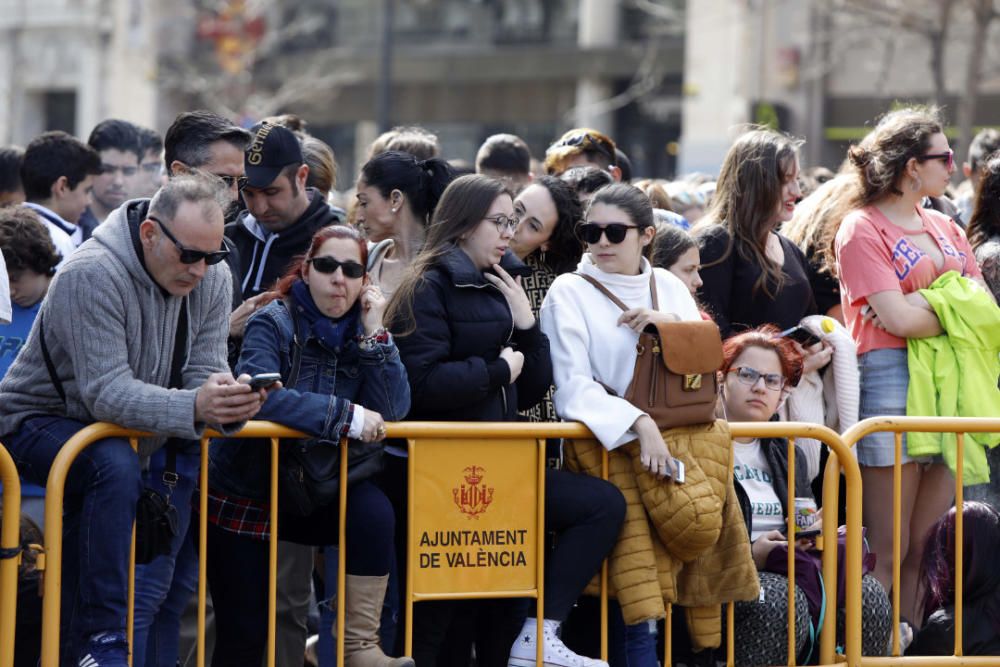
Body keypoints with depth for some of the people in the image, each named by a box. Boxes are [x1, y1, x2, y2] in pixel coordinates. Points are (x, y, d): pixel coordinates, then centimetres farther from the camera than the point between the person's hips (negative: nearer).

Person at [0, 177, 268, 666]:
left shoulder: (212, 279, -7)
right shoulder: (92, 276, -28)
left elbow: (204, 371, -10)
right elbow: (106, 393, -34)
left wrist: (229, 402, -36)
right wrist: (195, 408, -49)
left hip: (119, 436, 9)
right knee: (113, 466, -33)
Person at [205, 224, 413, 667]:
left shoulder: (359, 331, 0)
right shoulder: (273, 324, -15)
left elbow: (393, 410, -10)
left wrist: (374, 333, -18)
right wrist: (346, 416, -31)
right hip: (244, 497, -4)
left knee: (373, 510, -26)